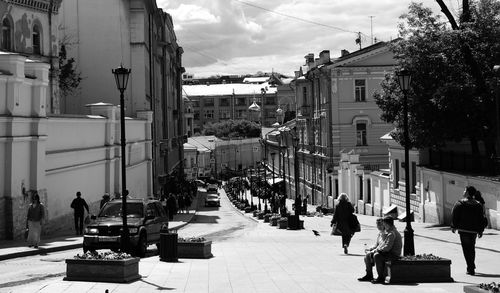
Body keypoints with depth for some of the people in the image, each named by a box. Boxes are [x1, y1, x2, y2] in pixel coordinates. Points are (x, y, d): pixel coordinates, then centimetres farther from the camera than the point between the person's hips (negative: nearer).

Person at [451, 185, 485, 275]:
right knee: (472, 248, 19)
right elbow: (481, 219, 7)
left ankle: (471, 269, -10)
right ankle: (471, 267, 27)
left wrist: (453, 227, 6)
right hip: (474, 230, 5)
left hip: (464, 230, -5)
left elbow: (454, 216, -6)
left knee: (466, 249, -3)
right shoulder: (478, 205, 5)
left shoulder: (460, 204, -8)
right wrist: (480, 231, 13)